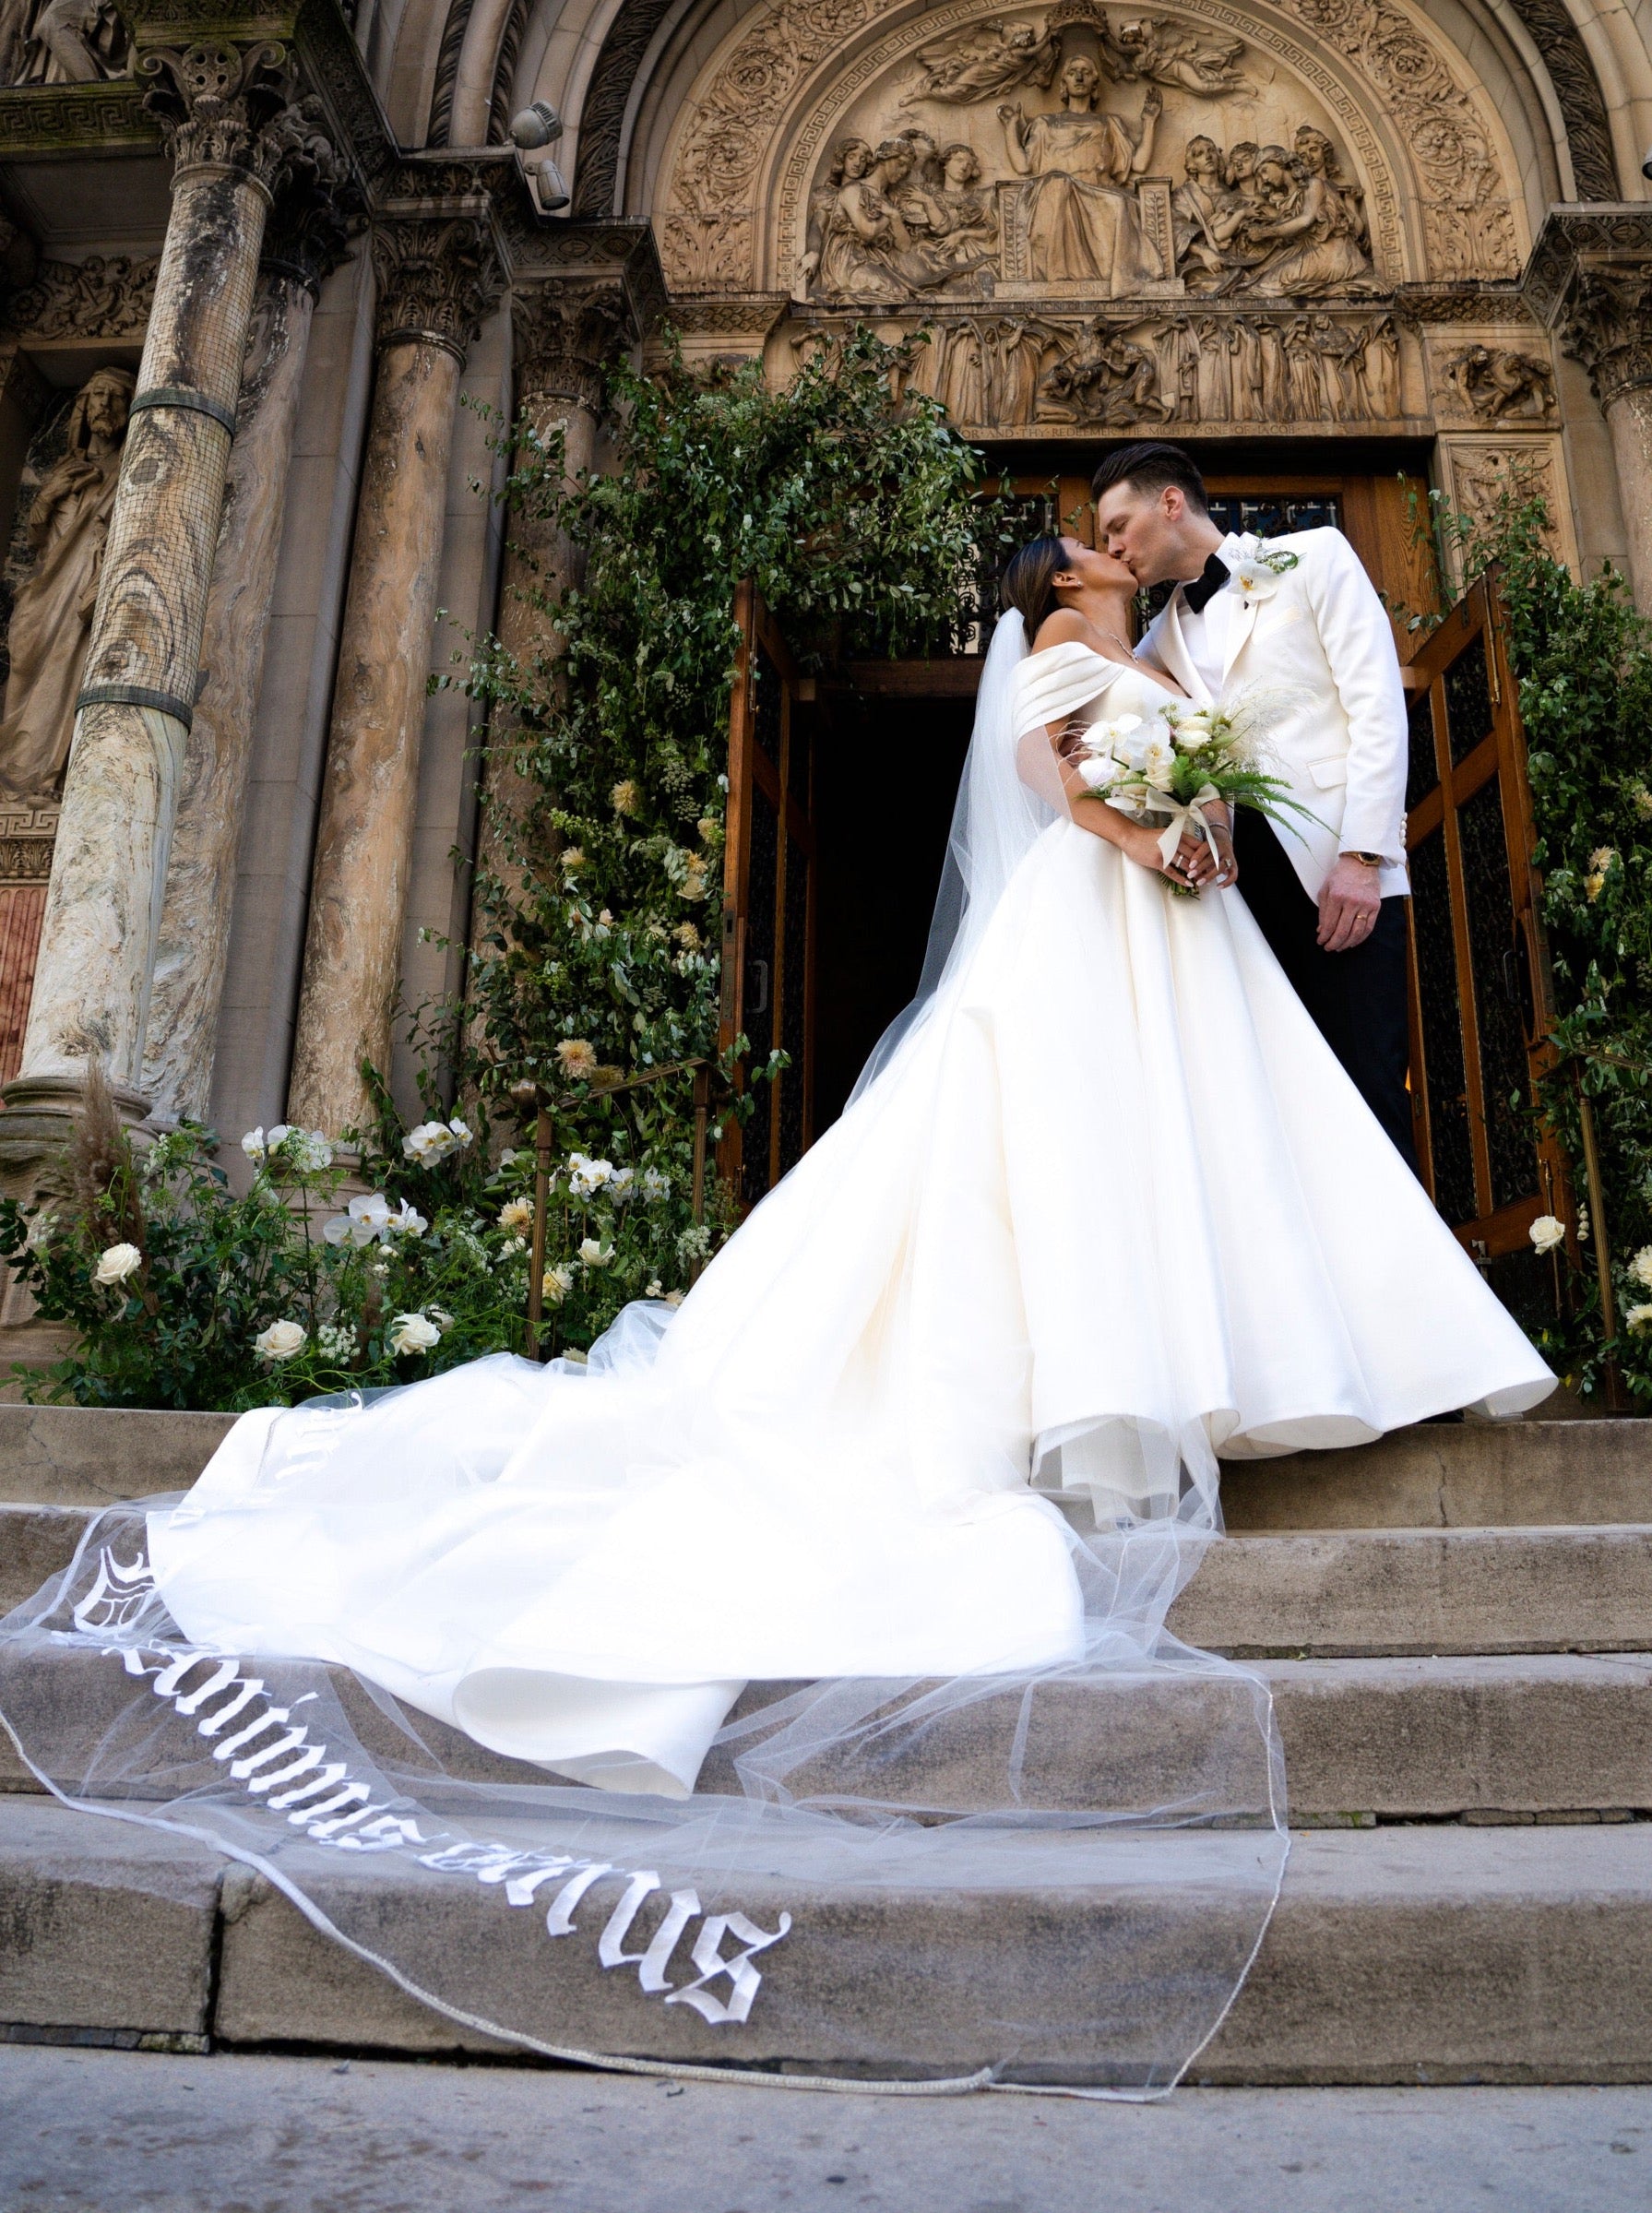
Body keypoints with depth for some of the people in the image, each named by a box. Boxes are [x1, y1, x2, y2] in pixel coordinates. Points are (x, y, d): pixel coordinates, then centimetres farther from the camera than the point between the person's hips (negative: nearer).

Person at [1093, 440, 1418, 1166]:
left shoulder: (1313, 557, 8)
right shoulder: (1164, 635, 21)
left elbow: (1377, 704, -2)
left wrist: (1362, 856, -12)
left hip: (1340, 871, -4)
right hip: (1241, 881, 4)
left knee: (1364, 1098, -10)